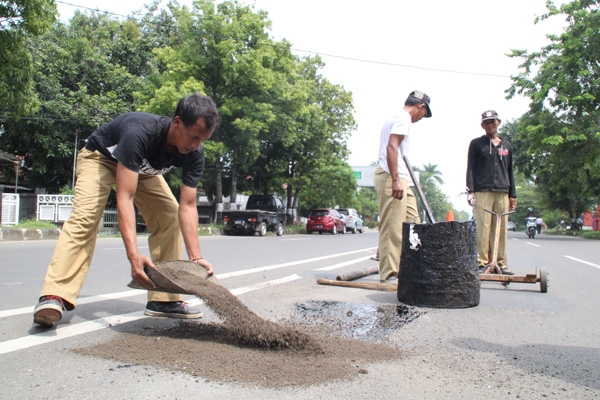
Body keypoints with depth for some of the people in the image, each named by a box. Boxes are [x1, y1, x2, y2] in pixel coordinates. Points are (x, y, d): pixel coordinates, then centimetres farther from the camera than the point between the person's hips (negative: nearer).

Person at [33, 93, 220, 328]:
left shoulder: (194, 154, -26)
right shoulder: (139, 132, -44)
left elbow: (187, 206, -24)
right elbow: (125, 197, -48)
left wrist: (195, 257, -34)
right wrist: (133, 255, -57)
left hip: (143, 168, 5)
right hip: (101, 157, -5)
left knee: (169, 217, -9)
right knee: (85, 217, -26)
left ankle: (163, 300, -5)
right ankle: (54, 296, -27)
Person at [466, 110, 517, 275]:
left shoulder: (506, 146, 20)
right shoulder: (476, 144, 9)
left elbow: (510, 171, 22)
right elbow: (470, 168, 3)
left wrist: (513, 194, 16)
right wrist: (470, 191, -8)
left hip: (502, 193, 4)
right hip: (482, 192, -4)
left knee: (501, 228, 2)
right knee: (483, 227, -9)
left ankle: (500, 263, 9)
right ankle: (482, 262, -4)